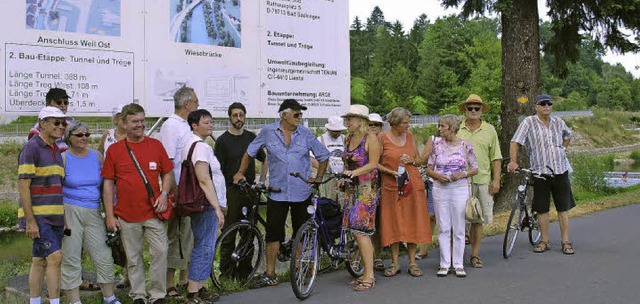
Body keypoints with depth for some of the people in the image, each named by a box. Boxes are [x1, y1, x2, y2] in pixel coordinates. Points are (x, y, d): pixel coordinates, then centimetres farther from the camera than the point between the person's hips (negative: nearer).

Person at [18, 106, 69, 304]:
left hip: (55, 217, 8)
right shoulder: (31, 148, -10)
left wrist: (64, 218, 18)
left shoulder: (56, 151, 16)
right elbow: (23, 186, -14)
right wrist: (30, 221, -18)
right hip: (38, 217, -8)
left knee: (40, 261, 12)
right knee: (54, 257, -14)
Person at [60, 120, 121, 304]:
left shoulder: (97, 156, 10)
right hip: (70, 211, -3)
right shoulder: (63, 158, -1)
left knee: (104, 257, 3)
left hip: (93, 213, 3)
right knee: (70, 258, 0)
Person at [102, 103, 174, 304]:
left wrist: (164, 194, -5)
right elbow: (108, 184, 4)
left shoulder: (155, 145, 6)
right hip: (127, 215, 0)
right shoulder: (114, 150, 3)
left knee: (160, 252, -3)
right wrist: (110, 216, 0)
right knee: (133, 258, 8)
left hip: (153, 212, 1)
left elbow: (167, 174, 13)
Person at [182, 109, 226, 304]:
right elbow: (204, 181, -23)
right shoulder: (200, 146, -16)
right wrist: (217, 208, -23)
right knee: (204, 248, -7)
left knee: (203, 247, 16)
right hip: (207, 205, -11)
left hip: (201, 205, 11)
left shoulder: (191, 144, 18)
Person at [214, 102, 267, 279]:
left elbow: (264, 159, 23)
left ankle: (245, 270, 16)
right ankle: (227, 271, 7)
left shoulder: (251, 137, 10)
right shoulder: (223, 140, -2)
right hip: (231, 191, -4)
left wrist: (262, 182, 12)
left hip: (249, 190, 4)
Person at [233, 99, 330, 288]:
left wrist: (318, 178, 4)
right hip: (277, 192, -1)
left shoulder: (305, 134, 2)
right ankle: (270, 275, 7)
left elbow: (323, 156, 11)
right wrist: (240, 172, 9)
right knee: (273, 232, -2)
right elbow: (250, 152, 12)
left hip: (302, 192, 1)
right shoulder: (268, 132, -1)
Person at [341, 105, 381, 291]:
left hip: (367, 187, -8)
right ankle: (366, 273, 14)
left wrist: (356, 172, -23)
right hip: (351, 188, 8)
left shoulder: (370, 138, -7)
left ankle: (370, 276, -7)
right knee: (355, 231, 6)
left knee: (360, 231, -12)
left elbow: (373, 164, -12)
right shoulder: (349, 139, 14)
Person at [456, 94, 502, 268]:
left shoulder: (489, 130, 10)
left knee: (478, 220, 6)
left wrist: (496, 180, 3)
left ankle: (475, 255, 15)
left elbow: (496, 157, 10)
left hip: (483, 181, 2)